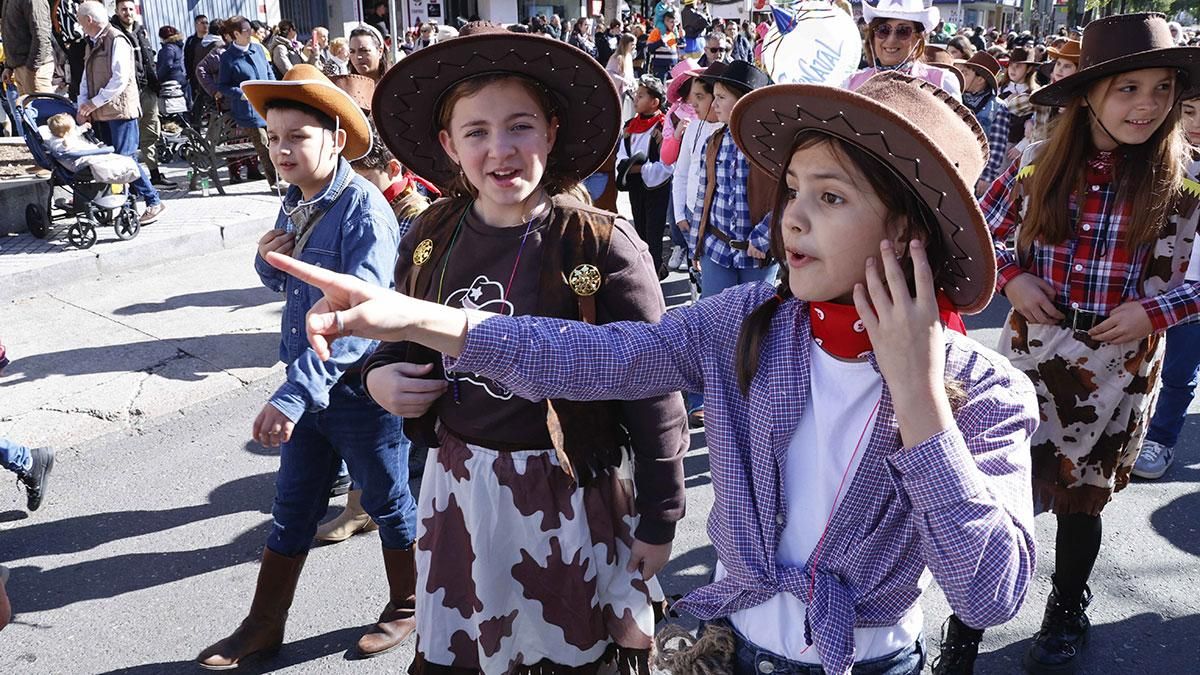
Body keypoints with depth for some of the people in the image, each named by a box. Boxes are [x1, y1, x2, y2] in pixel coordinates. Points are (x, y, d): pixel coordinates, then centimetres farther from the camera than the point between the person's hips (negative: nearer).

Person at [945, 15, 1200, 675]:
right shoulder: (1036, 164, -6)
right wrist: (1010, 277, -10)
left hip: (1118, 368, 0)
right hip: (1029, 354, 1)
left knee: (1081, 496, 15)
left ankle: (1067, 611, 41)